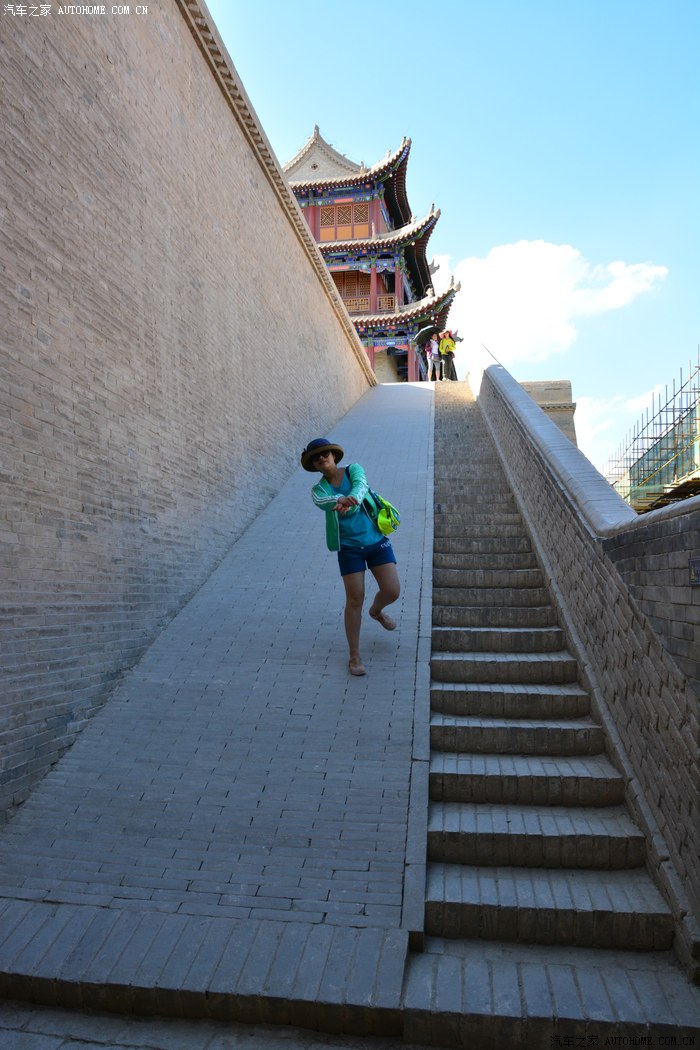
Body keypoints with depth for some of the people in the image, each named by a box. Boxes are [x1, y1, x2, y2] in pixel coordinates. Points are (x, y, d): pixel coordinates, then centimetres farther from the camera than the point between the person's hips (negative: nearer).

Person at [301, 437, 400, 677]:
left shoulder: (353, 469, 0)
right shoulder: (319, 489, -1)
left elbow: (360, 485, -23)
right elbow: (324, 502, -26)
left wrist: (351, 501, -46)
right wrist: (341, 500, -50)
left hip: (376, 539, 1)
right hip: (349, 547, -1)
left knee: (392, 591, -4)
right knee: (355, 599, -5)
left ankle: (376, 611, 35)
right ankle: (354, 656, 10)